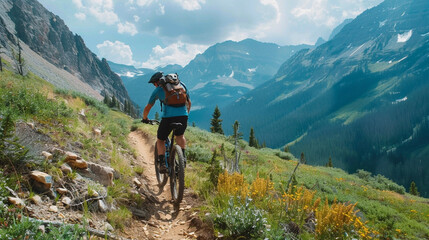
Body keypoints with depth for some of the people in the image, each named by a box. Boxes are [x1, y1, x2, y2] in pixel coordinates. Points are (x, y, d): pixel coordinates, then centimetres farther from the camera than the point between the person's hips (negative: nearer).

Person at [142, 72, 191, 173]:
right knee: (180, 135, 32)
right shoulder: (181, 85, 21)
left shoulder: (158, 90, 13)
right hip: (183, 116, 3)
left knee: (160, 140, 19)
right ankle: (183, 156, 14)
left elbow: (147, 108, 18)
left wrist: (145, 119, 37)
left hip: (168, 117, -3)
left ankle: (162, 163, 4)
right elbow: (189, 102, 28)